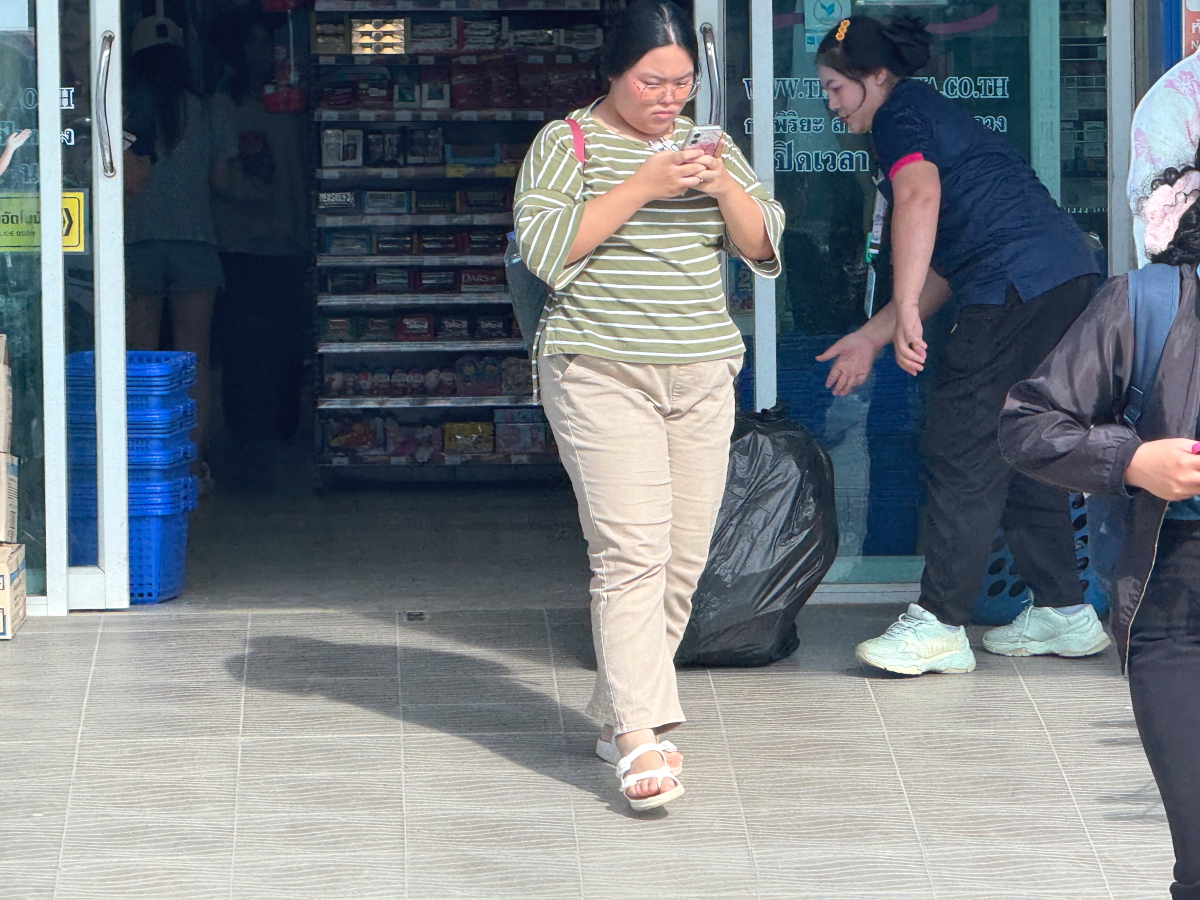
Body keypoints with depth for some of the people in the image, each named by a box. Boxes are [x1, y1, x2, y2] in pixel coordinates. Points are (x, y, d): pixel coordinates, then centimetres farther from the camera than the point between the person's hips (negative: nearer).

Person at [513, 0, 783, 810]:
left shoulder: (711, 146, 15)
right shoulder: (568, 144, 1)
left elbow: (765, 246, 10)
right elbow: (544, 245, -12)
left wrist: (724, 187, -9)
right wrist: (641, 188, -17)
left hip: (702, 378, 5)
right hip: (603, 374, -5)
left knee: (683, 559, 2)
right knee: (632, 551, -16)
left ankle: (617, 714, 15)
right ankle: (640, 738, -22)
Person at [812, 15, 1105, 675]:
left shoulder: (901, 113, 1)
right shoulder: (939, 119, 29)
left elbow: (919, 196, -21)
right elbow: (944, 269, 30)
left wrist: (906, 313, -26)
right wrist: (871, 339, 30)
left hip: (1018, 285, -10)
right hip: (1070, 280, 10)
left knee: (961, 451, -6)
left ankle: (940, 627, -5)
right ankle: (1064, 613, 20)